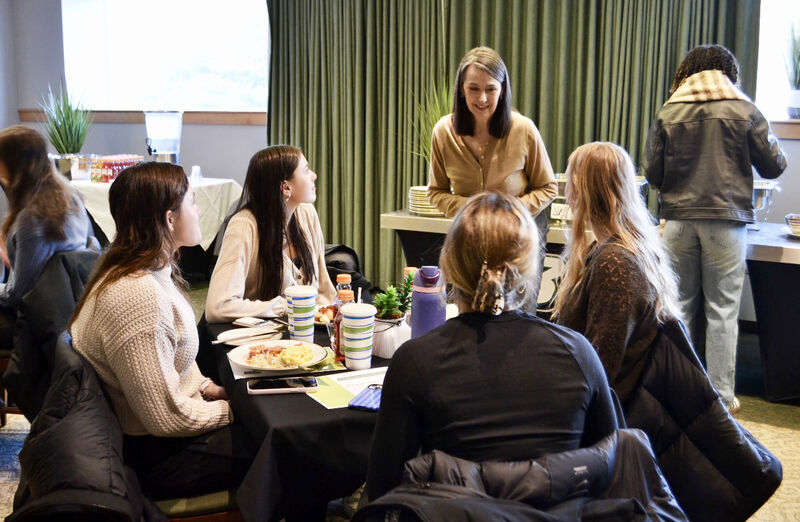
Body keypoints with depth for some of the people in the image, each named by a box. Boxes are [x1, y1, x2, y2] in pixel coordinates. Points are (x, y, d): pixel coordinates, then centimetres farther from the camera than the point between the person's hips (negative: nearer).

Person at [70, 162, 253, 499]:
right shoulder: (138, 295, -30)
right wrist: (229, 410, -11)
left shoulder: (154, 271, 2)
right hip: (153, 455, -9)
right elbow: (167, 417, -25)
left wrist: (206, 387, 4)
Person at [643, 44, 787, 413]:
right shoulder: (744, 111, -1)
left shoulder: (668, 114, 1)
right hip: (726, 220, -1)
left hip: (678, 220, 1)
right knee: (722, 310, 4)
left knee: (679, 307, 10)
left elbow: (653, 174, 3)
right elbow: (773, 166, 4)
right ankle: (721, 395, 9)